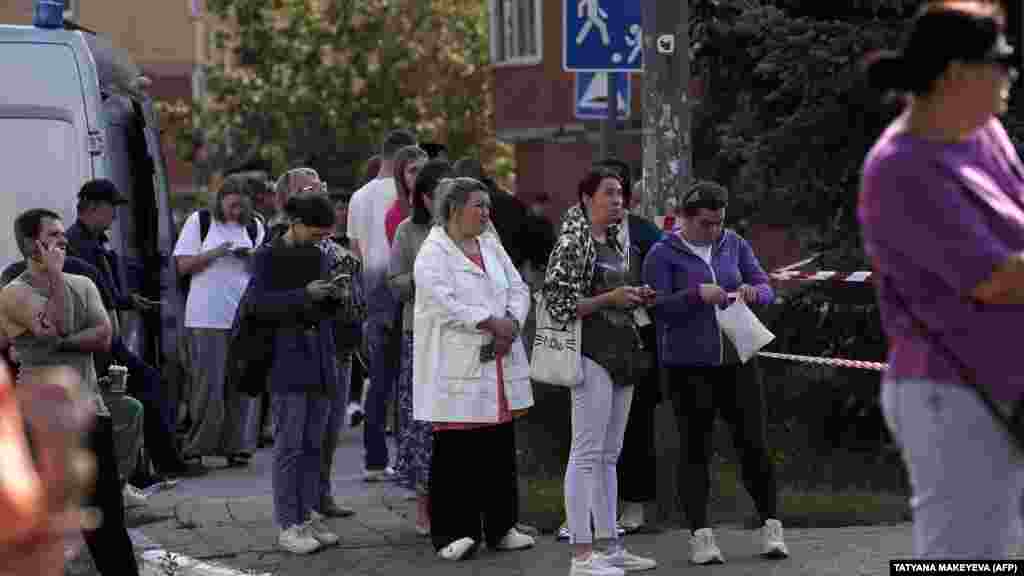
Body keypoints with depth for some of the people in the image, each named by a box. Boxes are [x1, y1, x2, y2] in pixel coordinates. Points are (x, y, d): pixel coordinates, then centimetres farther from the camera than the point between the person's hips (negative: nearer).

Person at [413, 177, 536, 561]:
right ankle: (452, 532, 2)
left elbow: (518, 289, 12)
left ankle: (500, 527, 19)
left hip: (500, 364, 7)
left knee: (499, 449, 10)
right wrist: (492, 322, -16)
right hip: (457, 368, -7)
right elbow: (445, 303, -18)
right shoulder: (433, 253, -7)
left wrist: (511, 324, -7)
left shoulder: (491, 247, 15)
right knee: (454, 452, -3)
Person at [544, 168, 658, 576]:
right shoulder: (572, 244, -11)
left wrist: (637, 298, 7)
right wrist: (608, 298, -18)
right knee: (587, 453, -8)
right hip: (592, 354, -9)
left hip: (622, 353, 9)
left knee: (609, 455, 12)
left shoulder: (615, 243, 15)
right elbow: (558, 304, -15)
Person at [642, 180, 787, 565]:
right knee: (696, 449, -1)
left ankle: (770, 528, 9)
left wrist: (752, 292, -16)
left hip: (737, 360, 3)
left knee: (753, 443, 0)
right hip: (689, 366, -3)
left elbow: (767, 291, 7)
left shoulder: (734, 245, 6)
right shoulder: (663, 255, -4)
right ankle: (701, 537, 0)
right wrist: (697, 294, -25)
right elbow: (658, 307, -11)